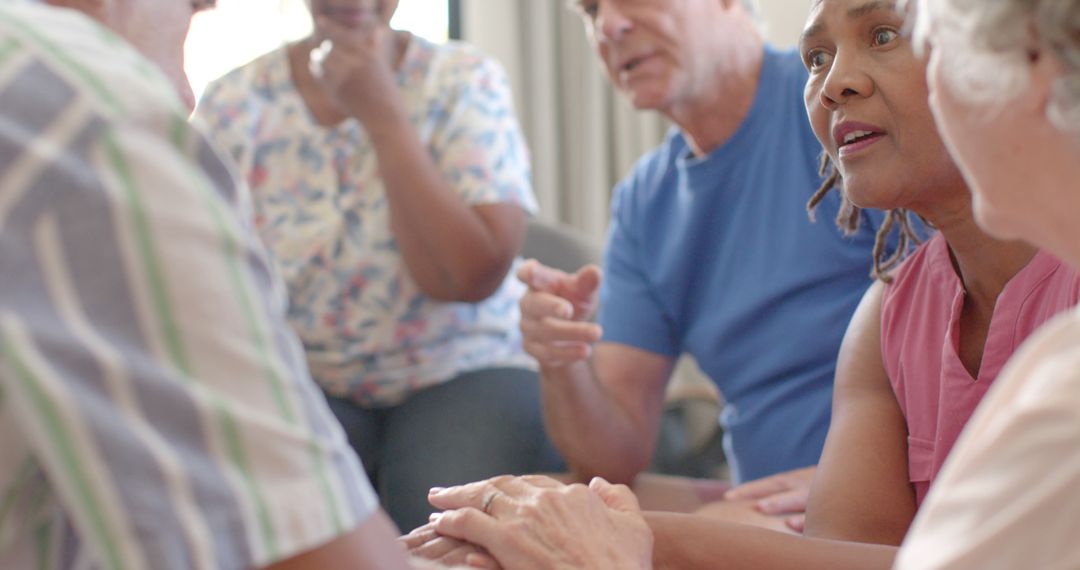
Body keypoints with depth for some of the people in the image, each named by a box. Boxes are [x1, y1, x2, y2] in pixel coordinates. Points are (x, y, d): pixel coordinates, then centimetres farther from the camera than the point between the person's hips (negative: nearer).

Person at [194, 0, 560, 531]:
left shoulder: (466, 83, -4)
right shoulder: (235, 103, 1)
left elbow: (470, 278, -15)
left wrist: (381, 114, -17)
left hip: (464, 373, -1)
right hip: (302, 385, 2)